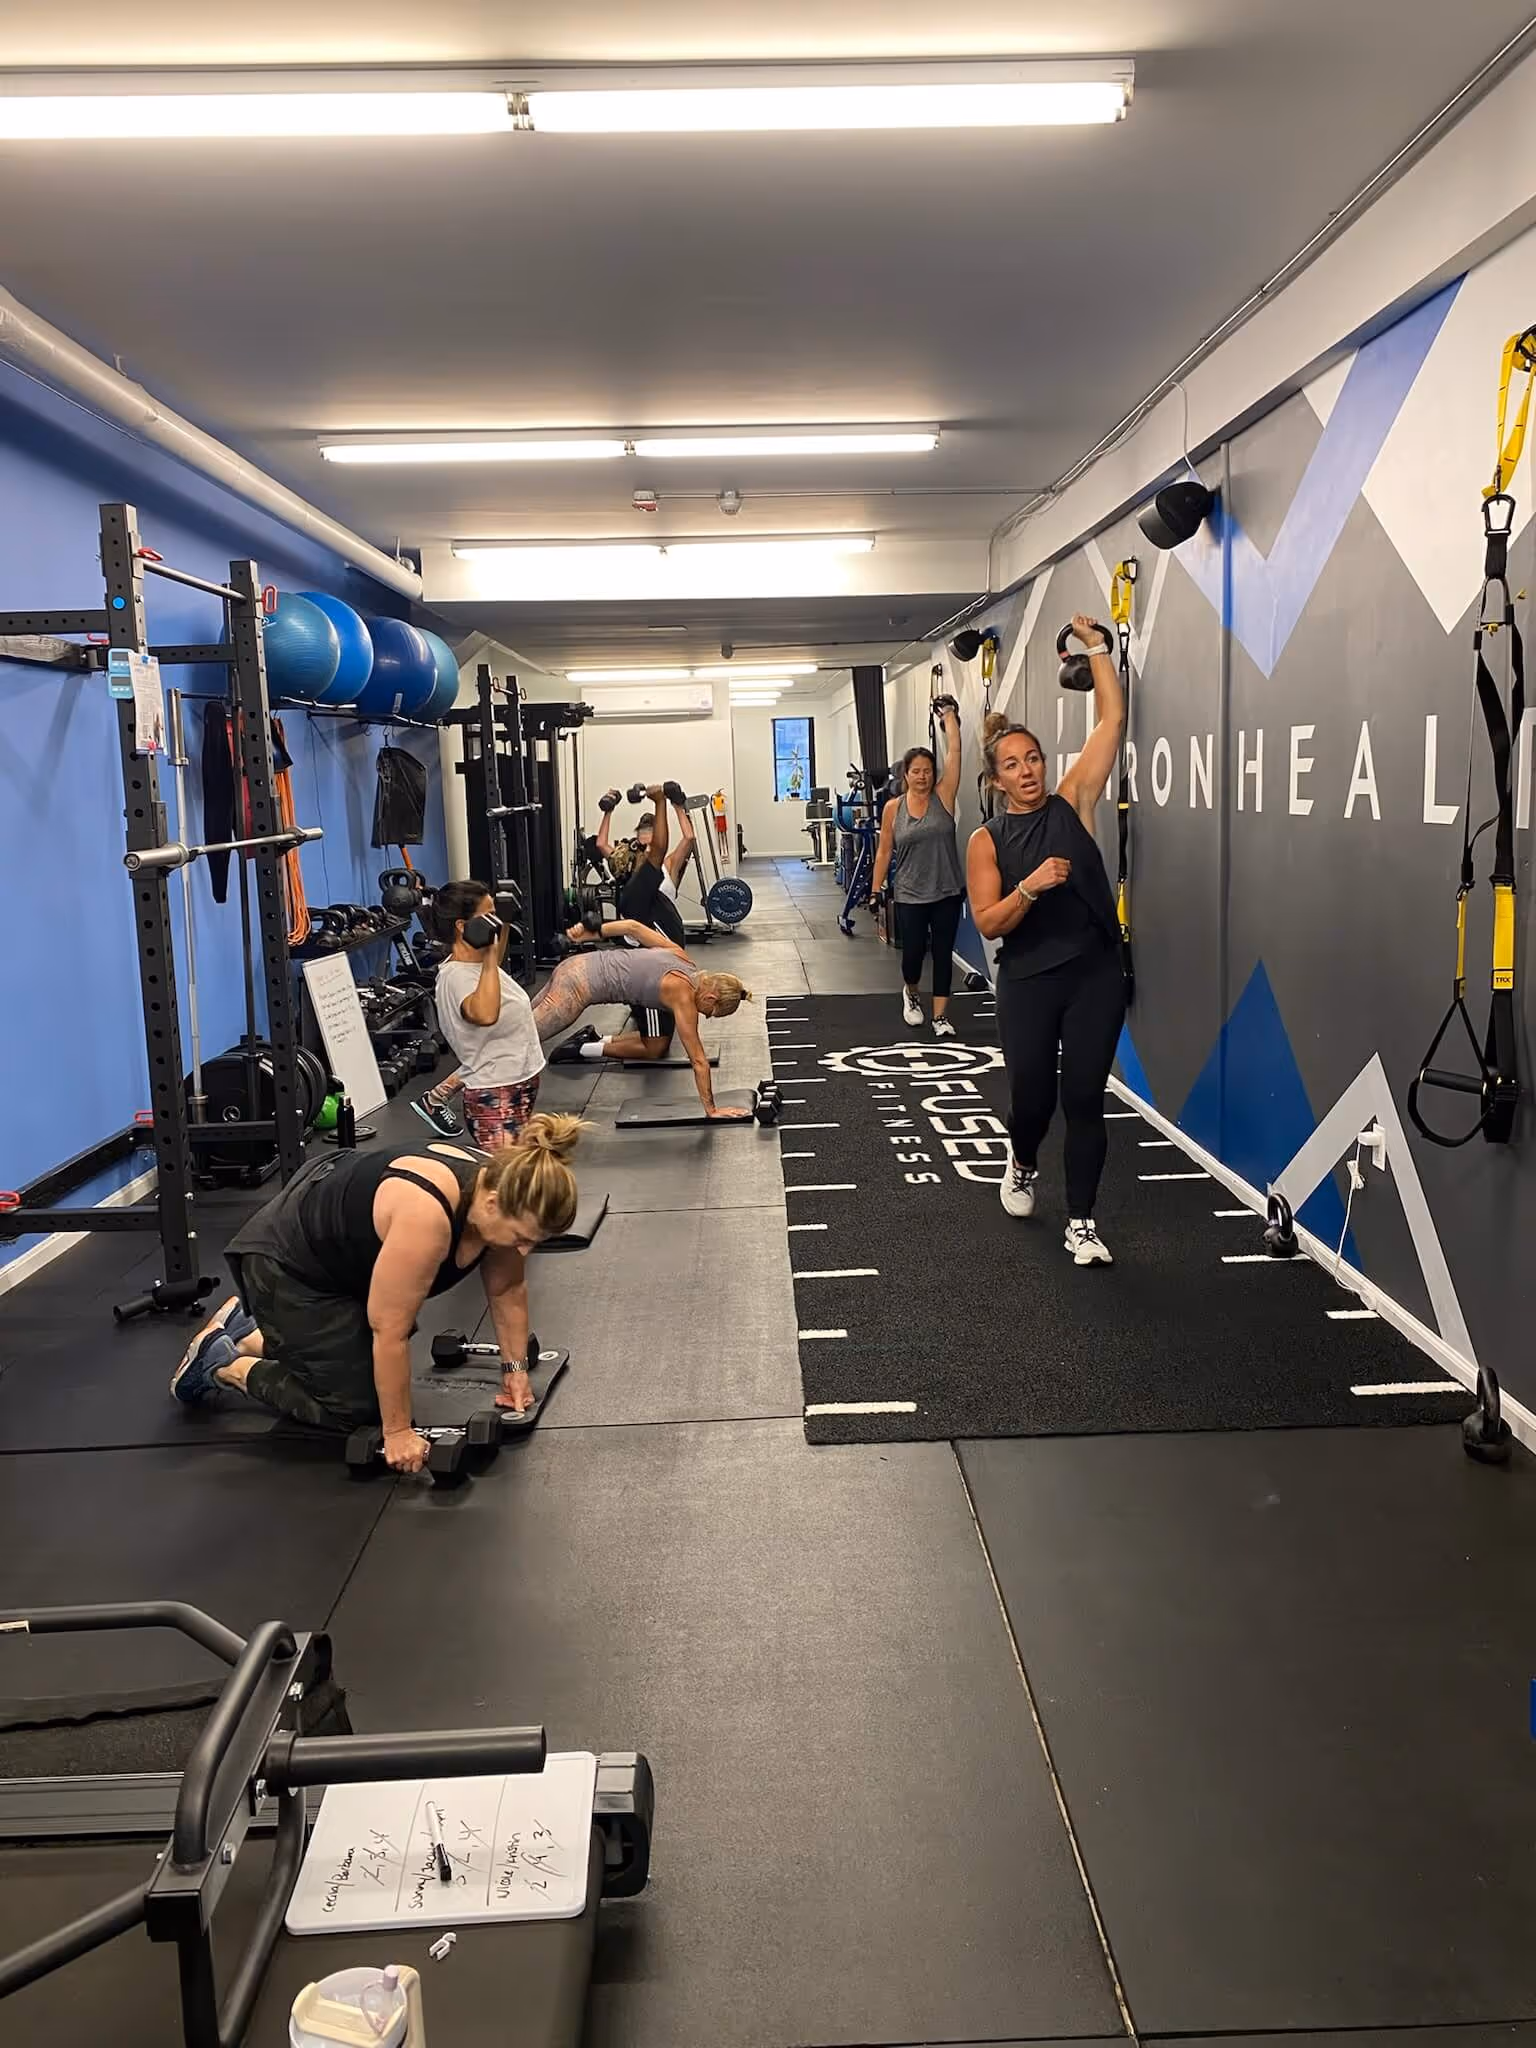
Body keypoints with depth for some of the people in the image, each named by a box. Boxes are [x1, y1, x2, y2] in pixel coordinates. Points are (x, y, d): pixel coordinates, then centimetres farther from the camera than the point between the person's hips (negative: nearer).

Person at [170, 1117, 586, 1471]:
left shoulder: (500, 1185, -16)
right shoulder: (426, 1217, -39)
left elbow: (507, 1290, 0)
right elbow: (390, 1332, -30)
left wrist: (516, 1367, 3)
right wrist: (398, 1432, -22)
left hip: (339, 1247, 8)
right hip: (285, 1259, -8)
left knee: (381, 1377, 16)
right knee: (352, 1406, -7)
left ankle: (249, 1331, 29)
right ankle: (221, 1362, 11)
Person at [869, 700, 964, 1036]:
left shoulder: (943, 797, -3)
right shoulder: (893, 808, -1)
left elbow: (954, 751, -9)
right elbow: (884, 851, 5)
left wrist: (950, 714, -7)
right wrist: (876, 888, 3)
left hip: (947, 892, 0)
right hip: (910, 895, 0)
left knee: (943, 954, 4)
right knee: (913, 952, 3)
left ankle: (940, 1017, 12)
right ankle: (910, 995, 36)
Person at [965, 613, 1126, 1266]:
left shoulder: (1072, 803, 3)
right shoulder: (987, 840, 0)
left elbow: (1111, 720, -1)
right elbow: (987, 923, -6)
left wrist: (1096, 644, -1)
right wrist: (1029, 888, -22)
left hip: (1095, 975, 1)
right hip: (1027, 983, 0)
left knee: (1085, 1097, -1)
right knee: (1032, 1095, 5)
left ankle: (1080, 1222, 10)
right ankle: (1023, 1166, 40)